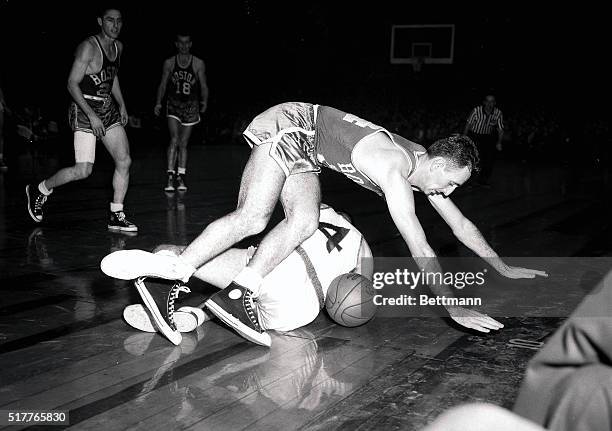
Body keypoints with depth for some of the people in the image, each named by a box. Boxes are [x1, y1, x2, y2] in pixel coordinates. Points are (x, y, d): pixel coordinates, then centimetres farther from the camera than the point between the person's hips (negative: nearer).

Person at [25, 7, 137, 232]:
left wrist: (121, 105, 17)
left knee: (124, 161, -3)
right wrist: (91, 115, -22)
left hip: (108, 108, 8)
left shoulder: (118, 46, 10)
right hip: (84, 110, -8)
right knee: (83, 170, -12)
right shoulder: (88, 47, -14)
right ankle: (39, 190, 14)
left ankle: (116, 216, 6)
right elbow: (72, 84, -16)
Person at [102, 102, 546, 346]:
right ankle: (175, 266, -16)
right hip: (289, 123, -8)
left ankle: (236, 294, -20)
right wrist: (454, 307, -26)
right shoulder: (394, 169, -28)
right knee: (253, 218, -24)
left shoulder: (424, 165, -1)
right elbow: (421, 249, -30)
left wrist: (504, 268, 16)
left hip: (305, 151, 8)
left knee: (304, 223, -16)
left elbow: (461, 225, 11)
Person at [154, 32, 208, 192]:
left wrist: (204, 102, -8)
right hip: (173, 104, 0)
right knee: (174, 140, -16)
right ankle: (170, 177, -15)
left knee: (183, 144, 6)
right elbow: (163, 85, 7)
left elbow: (203, 86, 1)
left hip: (191, 106, 0)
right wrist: (158, 103, 1)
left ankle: (180, 178, 15)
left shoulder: (198, 64, -2)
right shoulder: (169, 63, 1)